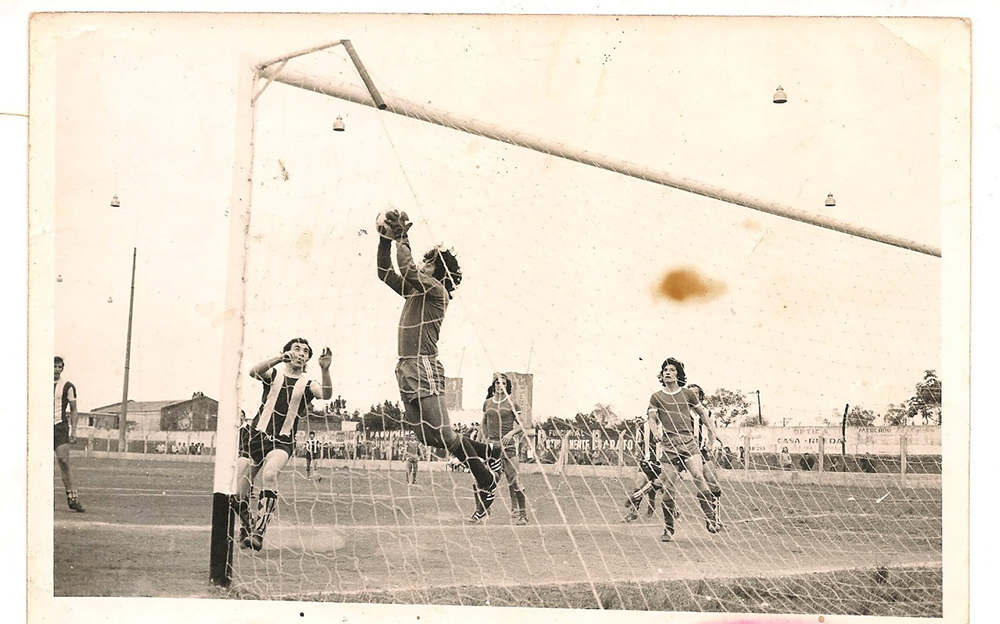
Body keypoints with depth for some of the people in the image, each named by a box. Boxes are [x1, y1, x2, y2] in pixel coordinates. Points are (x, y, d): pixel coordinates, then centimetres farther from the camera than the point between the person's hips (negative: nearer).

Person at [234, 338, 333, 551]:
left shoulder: (307, 385, 5)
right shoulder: (274, 374, 7)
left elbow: (326, 394, -16)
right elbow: (254, 372, -16)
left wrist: (325, 370, -34)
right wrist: (279, 359, -32)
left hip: (282, 442, -1)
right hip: (256, 436, 2)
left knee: (269, 474, -32)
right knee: (238, 495, -2)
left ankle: (258, 531, -30)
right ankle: (246, 528, 27)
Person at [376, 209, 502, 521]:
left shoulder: (437, 290, -5)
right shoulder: (414, 291, 19)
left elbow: (407, 269, -19)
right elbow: (384, 272, 24)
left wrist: (402, 238, -7)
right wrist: (386, 240, 15)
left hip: (424, 369, -9)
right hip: (406, 369, 9)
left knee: (443, 435, -8)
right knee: (425, 435, 9)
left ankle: (486, 479, 7)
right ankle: (487, 453, 23)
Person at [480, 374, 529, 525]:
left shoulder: (511, 403, 2)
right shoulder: (487, 403, 13)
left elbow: (521, 426, 2)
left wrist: (511, 432, -16)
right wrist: (485, 437, 9)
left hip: (508, 444, -4)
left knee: (513, 480, -8)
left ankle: (522, 515, 0)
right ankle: (479, 512, 12)